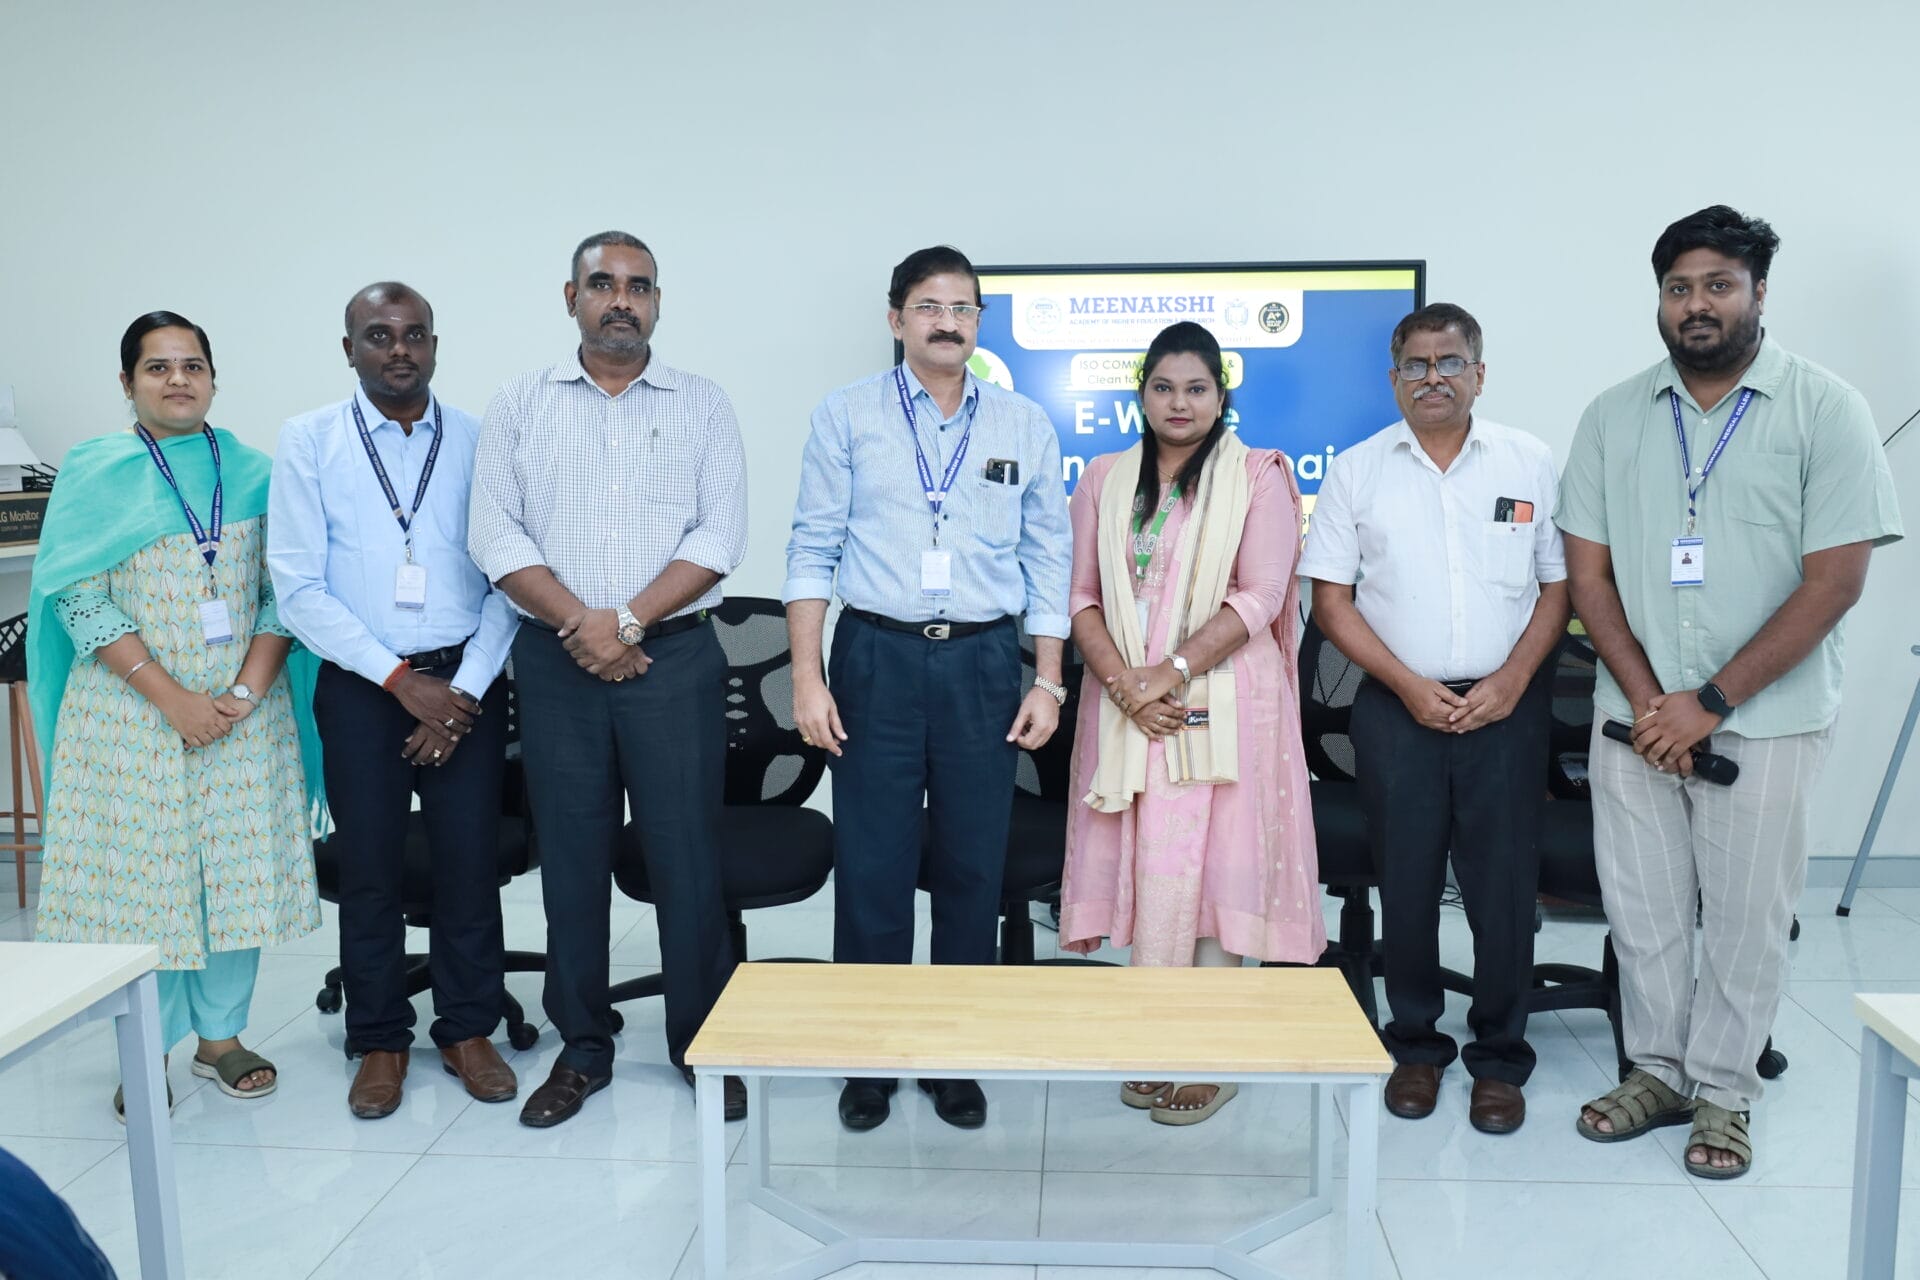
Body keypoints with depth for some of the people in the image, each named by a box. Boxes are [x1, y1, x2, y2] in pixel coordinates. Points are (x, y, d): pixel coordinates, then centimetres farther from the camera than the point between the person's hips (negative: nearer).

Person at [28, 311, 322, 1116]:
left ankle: (220, 1035, 22)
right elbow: (81, 602, -6)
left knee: (238, 868, 6)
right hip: (132, 712, -2)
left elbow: (282, 594, 2)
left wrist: (245, 690, -11)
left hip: (242, 710, 2)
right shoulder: (96, 474, 1)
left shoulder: (253, 473, 6)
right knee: (139, 870, 3)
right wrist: (170, 696, -15)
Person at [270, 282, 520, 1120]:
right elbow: (298, 587, -5)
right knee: (368, 867, 8)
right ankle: (381, 1041, 25)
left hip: (465, 682, 1)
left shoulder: (479, 442, 2)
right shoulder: (309, 442, -1)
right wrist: (401, 679, -11)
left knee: (469, 861, 5)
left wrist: (464, 687, -9)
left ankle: (468, 1031, 23)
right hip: (361, 683, 0)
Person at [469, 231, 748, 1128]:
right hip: (556, 661, 1)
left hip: (674, 659, -1)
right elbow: (494, 533, 0)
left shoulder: (702, 405, 6)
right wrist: (580, 624, -11)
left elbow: (720, 535, -3)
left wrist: (628, 622, -12)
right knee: (571, 858, 8)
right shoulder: (522, 404, 8)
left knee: (687, 855, 1)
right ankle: (582, 1050, 22)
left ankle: (704, 1045, 16)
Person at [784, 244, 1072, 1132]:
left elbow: (1047, 559, 7)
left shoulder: (1025, 426, 7)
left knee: (972, 868, 7)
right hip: (876, 658, -1)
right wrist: (807, 677, -7)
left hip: (983, 662, 2)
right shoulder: (847, 417, 3)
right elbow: (812, 550, 0)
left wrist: (1048, 682, 2)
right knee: (870, 867, 2)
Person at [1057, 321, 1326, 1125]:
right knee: (1145, 871, 4)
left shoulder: (1257, 476, 2)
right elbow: (1083, 595, 8)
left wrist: (1174, 672, -14)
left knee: (1209, 872, -4)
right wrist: (1123, 681, -8)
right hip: (1128, 703, 4)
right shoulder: (1105, 480, 14)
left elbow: (1260, 596, -7)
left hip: (1220, 706, -3)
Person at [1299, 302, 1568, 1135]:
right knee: (1406, 883, 7)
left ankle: (1500, 1058, 20)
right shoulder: (1357, 470, 3)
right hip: (1398, 707, 0)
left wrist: (1509, 682, -9)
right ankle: (1417, 1046, 24)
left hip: (1505, 708, 0)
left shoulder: (1530, 464, 5)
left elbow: (1560, 586, 5)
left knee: (1503, 886, 4)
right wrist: (1408, 685, -8)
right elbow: (1330, 598, 1)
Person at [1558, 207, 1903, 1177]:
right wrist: (1647, 702, -9)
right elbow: (1589, 574, 2)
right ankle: (1656, 1071, 28)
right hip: (1636, 713, 3)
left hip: (1765, 717, -3)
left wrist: (1710, 703, -14)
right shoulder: (1614, 416, 4)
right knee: (1641, 906, 10)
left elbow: (1834, 581, -10)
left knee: (1746, 913, 7)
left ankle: (1722, 1090, 24)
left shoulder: (1826, 410, -5)